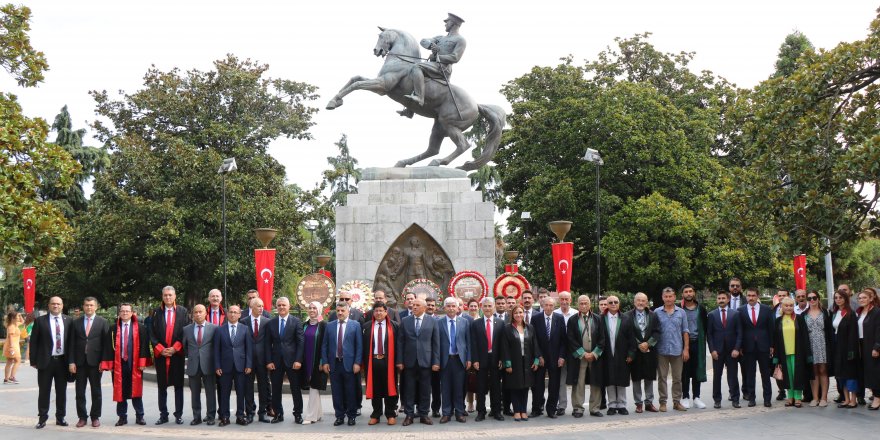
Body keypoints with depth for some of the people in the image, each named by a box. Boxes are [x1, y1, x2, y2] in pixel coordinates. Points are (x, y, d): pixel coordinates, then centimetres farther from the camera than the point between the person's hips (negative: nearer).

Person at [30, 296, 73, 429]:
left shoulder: (68, 321, 6)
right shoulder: (40, 321, -1)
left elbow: (71, 341, 8)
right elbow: (34, 342, -1)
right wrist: (33, 361, -5)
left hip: (62, 361, 2)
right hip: (45, 361, -2)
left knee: (62, 391, 8)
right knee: (44, 391, 2)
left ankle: (60, 417, 17)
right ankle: (42, 418, 10)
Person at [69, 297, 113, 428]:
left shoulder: (103, 322, 2)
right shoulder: (76, 322, 8)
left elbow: (106, 343, -1)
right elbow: (72, 343, 5)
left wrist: (104, 362, -9)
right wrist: (71, 362, -3)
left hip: (95, 362, -2)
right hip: (80, 362, 2)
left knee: (96, 392, 6)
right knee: (80, 392, 4)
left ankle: (95, 417, 15)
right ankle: (82, 417, 13)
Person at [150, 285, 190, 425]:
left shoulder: (182, 311, 3)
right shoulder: (156, 312, 6)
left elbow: (186, 332, 0)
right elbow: (152, 333, 5)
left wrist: (175, 348, -9)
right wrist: (160, 349, -8)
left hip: (177, 353, -1)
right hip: (160, 354, 1)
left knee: (178, 385, 2)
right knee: (162, 386, 6)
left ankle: (178, 415, 8)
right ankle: (163, 415, 11)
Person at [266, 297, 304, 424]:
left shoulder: (296, 321, 0)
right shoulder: (271, 323, 8)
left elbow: (300, 342, -4)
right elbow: (268, 344, 7)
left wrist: (298, 360, -11)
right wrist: (269, 361, -3)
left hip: (292, 360, -2)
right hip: (276, 361, 3)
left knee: (296, 389, 3)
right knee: (276, 389, 6)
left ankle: (298, 414, 12)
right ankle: (278, 414, 15)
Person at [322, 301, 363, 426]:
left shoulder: (355, 325, 1)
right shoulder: (330, 325, 9)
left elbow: (359, 345, -1)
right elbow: (324, 345, 9)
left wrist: (357, 363, -8)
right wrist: (325, 362, 1)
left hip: (349, 363, -2)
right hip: (334, 363, 2)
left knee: (350, 392, 3)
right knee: (336, 392, 6)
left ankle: (351, 416, 14)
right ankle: (339, 416, 15)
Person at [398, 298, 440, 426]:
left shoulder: (432, 321, 4)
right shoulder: (405, 321, 6)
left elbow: (436, 343, 3)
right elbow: (401, 342, 5)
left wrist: (436, 362, -2)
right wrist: (400, 361, -1)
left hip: (425, 361, 0)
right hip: (409, 361, 1)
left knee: (425, 390, 4)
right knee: (409, 390, 3)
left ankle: (424, 415, 13)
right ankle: (409, 415, 11)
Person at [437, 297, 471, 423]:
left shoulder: (464, 322, 6)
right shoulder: (439, 322, 1)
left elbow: (468, 341, 6)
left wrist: (469, 359, 1)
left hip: (459, 359, 1)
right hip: (445, 359, -1)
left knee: (459, 388, 4)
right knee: (445, 388, 3)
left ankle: (460, 413, 12)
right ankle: (446, 413, 11)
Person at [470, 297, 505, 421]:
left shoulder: (500, 323, 5)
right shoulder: (475, 323, 3)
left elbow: (502, 342, 2)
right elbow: (473, 343, 0)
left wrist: (501, 359, -4)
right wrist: (475, 360, -7)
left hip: (496, 360, 1)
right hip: (481, 359, -1)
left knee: (496, 387, 7)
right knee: (481, 388, 4)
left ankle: (496, 411, 17)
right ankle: (481, 412, 11)